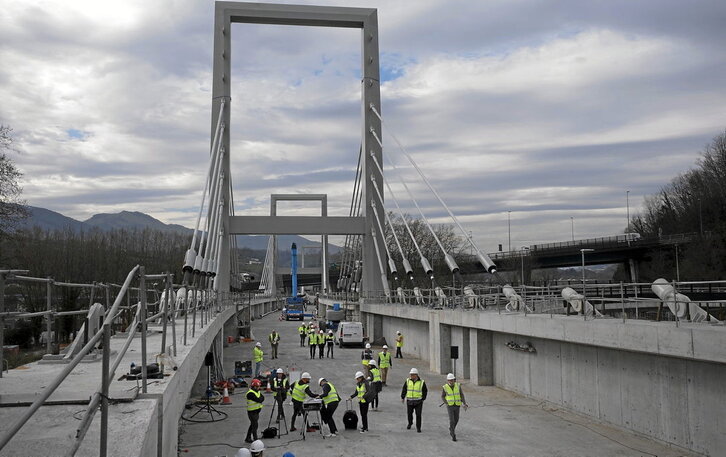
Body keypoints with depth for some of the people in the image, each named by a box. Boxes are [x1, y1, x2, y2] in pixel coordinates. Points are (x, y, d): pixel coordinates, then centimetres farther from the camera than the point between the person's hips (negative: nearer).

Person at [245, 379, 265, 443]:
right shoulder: (250, 393, -20)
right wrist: (261, 398, -9)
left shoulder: (258, 391, 11)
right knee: (254, 426, -6)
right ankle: (255, 439, -1)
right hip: (252, 412, -9)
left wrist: (260, 398, -17)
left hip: (256, 412, 9)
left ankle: (248, 438, 28)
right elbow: (258, 400, -27)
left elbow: (262, 398, 2)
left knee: (252, 425, 17)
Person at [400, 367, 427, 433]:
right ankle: (410, 423, 38)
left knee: (418, 415, -6)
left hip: (418, 401, -2)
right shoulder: (408, 381, 0)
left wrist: (423, 399, 0)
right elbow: (404, 390, 8)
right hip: (409, 401, 2)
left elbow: (425, 391, 4)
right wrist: (402, 398, 5)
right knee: (409, 413, 12)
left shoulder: (421, 382, -5)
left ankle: (418, 427, 6)